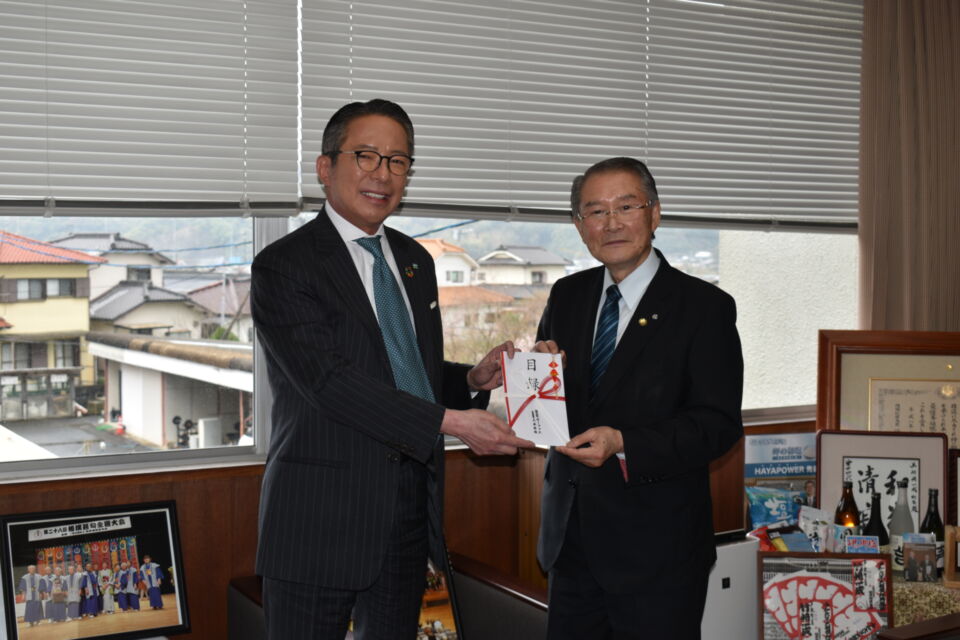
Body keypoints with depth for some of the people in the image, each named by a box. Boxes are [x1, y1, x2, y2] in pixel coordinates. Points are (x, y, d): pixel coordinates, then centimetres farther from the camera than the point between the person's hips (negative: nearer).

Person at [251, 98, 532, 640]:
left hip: (413, 509, 7)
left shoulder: (416, 262, 14)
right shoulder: (284, 267, -10)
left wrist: (473, 380, -2)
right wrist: (452, 421, -26)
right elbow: (329, 380, -21)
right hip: (323, 514, -6)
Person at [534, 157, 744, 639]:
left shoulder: (705, 307, -8)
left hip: (656, 548, -5)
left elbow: (719, 424, -13)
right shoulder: (566, 296, 8)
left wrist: (623, 444, -25)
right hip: (569, 537, 5)